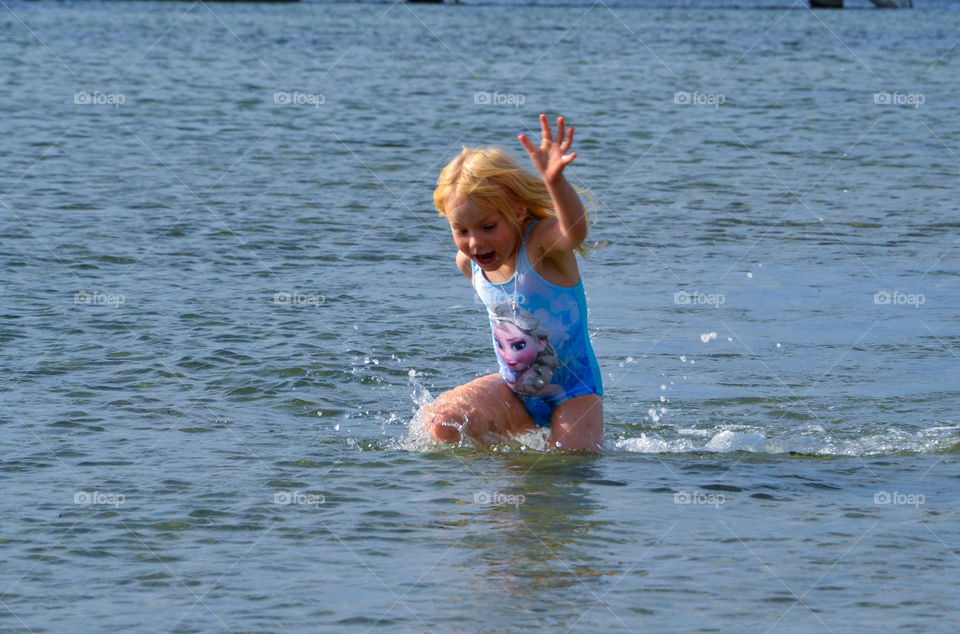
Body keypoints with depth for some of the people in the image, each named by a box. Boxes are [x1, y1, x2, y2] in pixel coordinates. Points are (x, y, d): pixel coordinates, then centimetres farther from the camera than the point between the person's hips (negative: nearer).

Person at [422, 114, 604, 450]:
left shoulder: (542, 241, -23)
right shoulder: (469, 263, -3)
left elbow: (575, 230, -50)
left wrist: (555, 182, -68)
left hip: (572, 390, -5)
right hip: (514, 390, 5)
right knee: (442, 423, -15)